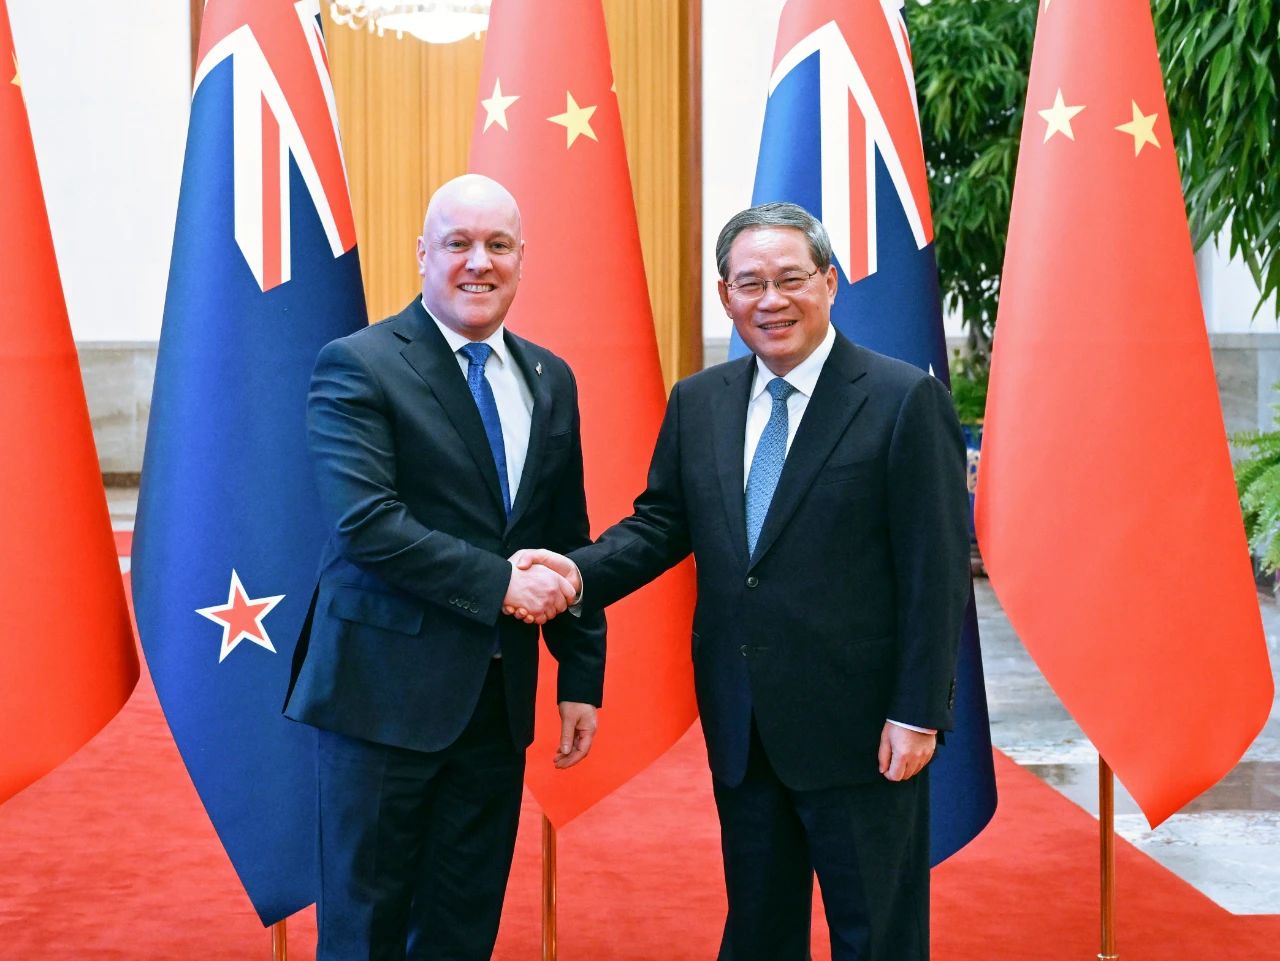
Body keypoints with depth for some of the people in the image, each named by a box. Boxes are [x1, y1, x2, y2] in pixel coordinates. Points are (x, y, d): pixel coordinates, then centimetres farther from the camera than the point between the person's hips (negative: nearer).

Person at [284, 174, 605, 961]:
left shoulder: (550, 380, 10)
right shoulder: (359, 365, -8)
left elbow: (569, 541, 13)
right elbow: (365, 522, -20)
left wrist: (582, 677, 9)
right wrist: (500, 583, -20)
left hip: (498, 696, 6)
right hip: (388, 689, -5)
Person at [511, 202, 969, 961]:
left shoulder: (905, 399, -10)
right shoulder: (698, 403, 8)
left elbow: (937, 571, -11)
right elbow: (664, 522, 12)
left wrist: (917, 716, -15)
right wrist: (581, 572, -9)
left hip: (860, 727, -5)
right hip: (742, 728, 5)